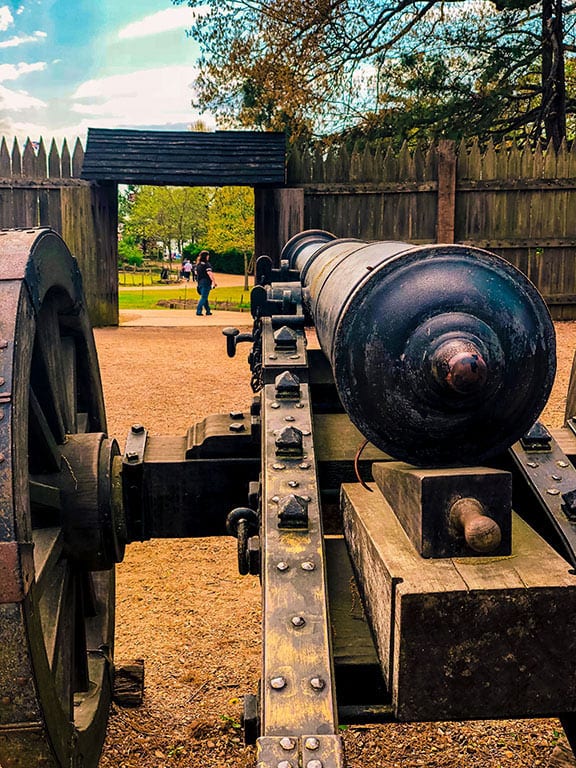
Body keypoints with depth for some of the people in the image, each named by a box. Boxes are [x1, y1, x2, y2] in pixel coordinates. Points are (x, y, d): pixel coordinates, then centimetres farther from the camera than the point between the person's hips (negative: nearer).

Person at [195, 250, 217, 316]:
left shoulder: (198, 264, 11)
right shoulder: (207, 264, -14)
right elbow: (210, 274, -21)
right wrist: (214, 282, -19)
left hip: (200, 283, 8)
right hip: (206, 283, -8)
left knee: (204, 297, 15)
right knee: (203, 297, -4)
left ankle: (208, 311, 22)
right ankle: (198, 311, -9)